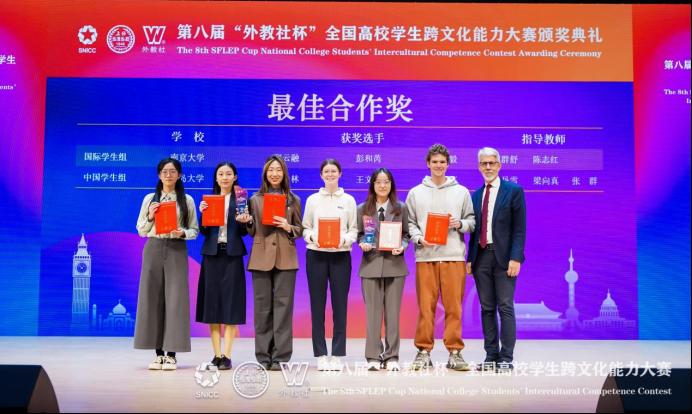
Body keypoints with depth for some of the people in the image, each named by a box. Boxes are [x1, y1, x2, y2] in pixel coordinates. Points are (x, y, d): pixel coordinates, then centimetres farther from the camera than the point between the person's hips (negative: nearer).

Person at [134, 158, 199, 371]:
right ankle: (159, 353, 8)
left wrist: (183, 233, -13)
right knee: (152, 298, 0)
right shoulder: (149, 199, 10)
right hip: (153, 250, 2)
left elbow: (195, 231, 7)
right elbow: (141, 230, 11)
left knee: (175, 299, -4)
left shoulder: (187, 200, 7)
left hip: (176, 251, -1)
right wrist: (150, 217, -7)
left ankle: (171, 354, 2)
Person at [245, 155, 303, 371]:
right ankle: (263, 357, 10)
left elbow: (300, 230, 11)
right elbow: (251, 231, 13)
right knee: (263, 306, 2)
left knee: (283, 305, -3)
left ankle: (280, 357, 3)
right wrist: (246, 222, -8)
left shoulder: (293, 200, 10)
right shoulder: (255, 199, 10)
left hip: (285, 258, -1)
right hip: (261, 257, 1)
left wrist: (288, 227, -9)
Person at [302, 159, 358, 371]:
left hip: (341, 255, 0)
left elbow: (354, 229, 6)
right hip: (316, 255, 0)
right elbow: (305, 227, 7)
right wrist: (312, 237, -13)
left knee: (340, 304, 0)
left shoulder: (349, 200, 9)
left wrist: (345, 239, -13)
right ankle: (321, 355, 9)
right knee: (317, 304, 2)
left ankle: (338, 355, 7)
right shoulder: (312, 200, 10)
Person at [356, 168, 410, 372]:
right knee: (373, 312, 1)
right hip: (371, 264, 0)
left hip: (394, 265, 0)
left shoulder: (401, 208, 8)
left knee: (393, 312, 3)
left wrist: (402, 247, -11)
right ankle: (373, 357, 8)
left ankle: (392, 357, 10)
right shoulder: (363, 209, 7)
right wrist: (362, 244, -12)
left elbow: (406, 234, 8)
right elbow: (359, 234, 8)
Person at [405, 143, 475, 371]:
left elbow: (472, 221, 12)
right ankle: (424, 351, 9)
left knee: (454, 306, 0)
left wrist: (459, 224, -8)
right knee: (426, 306, 0)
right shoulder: (416, 193, 11)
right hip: (425, 257, 0)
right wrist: (419, 238, -8)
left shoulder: (461, 192, 11)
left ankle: (455, 352, 8)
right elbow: (409, 223, 9)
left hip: (454, 256, 0)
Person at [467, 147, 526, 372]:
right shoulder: (476, 195, 15)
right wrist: (470, 259, 9)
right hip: (481, 257, 5)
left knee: (505, 308, -4)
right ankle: (491, 356, 14)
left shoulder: (514, 191, 0)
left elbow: (519, 228, -5)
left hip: (504, 257, -5)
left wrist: (515, 258, -14)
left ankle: (506, 358, 1)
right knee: (487, 309, 7)